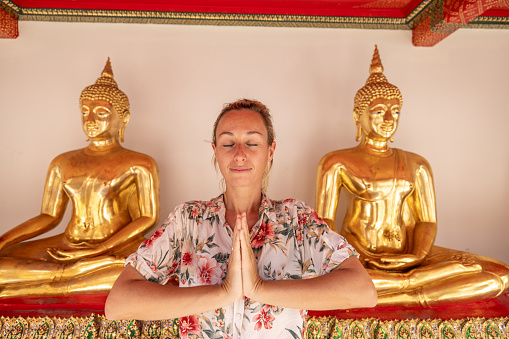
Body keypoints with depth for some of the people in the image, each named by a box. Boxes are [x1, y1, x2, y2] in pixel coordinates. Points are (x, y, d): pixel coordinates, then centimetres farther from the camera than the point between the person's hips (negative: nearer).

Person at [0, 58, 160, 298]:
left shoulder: (140, 165, 1)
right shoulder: (63, 163, 16)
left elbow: (147, 218, -6)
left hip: (120, 247, -3)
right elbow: (49, 216, 14)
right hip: (66, 246, 3)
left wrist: (96, 250, -14)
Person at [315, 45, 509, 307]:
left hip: (409, 257, 4)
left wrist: (418, 256, -12)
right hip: (357, 259, -3)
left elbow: (427, 220, 9)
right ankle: (411, 281, -18)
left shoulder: (416, 164, 15)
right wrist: (361, 256, -18)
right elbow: (324, 221, -3)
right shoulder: (337, 163, 3)